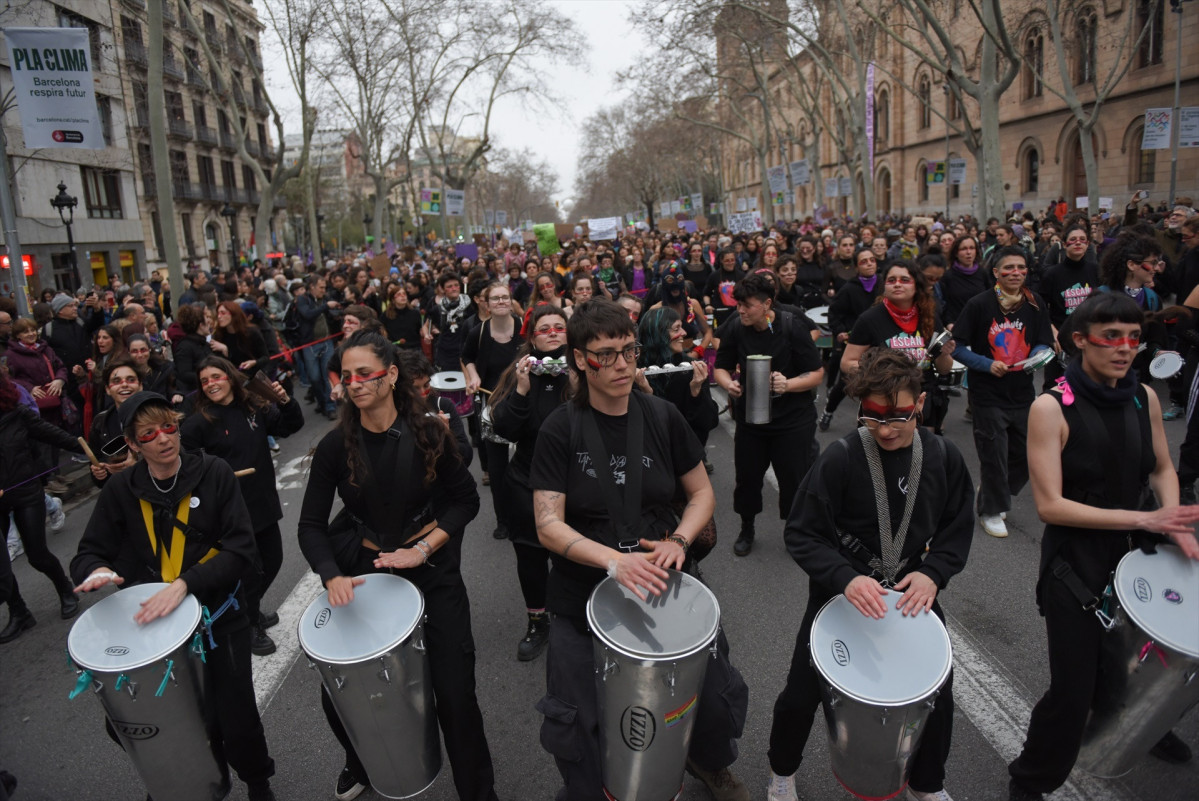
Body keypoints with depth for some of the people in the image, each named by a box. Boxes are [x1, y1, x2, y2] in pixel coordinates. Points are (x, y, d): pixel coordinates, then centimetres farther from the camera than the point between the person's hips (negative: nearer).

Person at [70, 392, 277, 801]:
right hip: (148, 621, 3)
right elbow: (88, 553, 4)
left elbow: (243, 552, -15)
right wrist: (96, 571, -19)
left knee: (235, 727, -5)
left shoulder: (215, 474, -9)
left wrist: (186, 583, -27)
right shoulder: (121, 490, -1)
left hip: (217, 617, -3)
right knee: (125, 725, 4)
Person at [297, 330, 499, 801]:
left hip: (434, 571, -2)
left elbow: (465, 500, -3)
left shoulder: (428, 433, -10)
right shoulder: (335, 446, -7)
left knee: (454, 695, -2)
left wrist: (422, 549, -15)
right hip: (367, 568, 2)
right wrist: (332, 576, -23)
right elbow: (311, 526, -6)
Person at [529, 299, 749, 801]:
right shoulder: (561, 430, -11)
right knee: (577, 721, 8)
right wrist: (614, 559, -29)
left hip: (665, 583, 2)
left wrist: (679, 540, -13)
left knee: (713, 690, 9)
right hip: (583, 593, -2)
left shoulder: (661, 416, -3)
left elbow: (702, 492, 5)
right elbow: (548, 526, -15)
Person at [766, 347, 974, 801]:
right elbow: (801, 534, -18)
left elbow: (957, 528, 2)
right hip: (839, 593, -3)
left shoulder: (944, 457, -9)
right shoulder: (841, 458, -21)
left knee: (938, 695, 10)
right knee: (802, 694, 6)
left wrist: (932, 573, -14)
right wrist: (846, 578, -31)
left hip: (913, 594, 3)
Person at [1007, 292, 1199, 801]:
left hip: (1140, 555, 6)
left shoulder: (1144, 398, -1)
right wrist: (1142, 519, -23)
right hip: (1077, 568, -6)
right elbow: (1050, 505, -21)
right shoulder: (1051, 408, -19)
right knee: (1073, 689, -1)